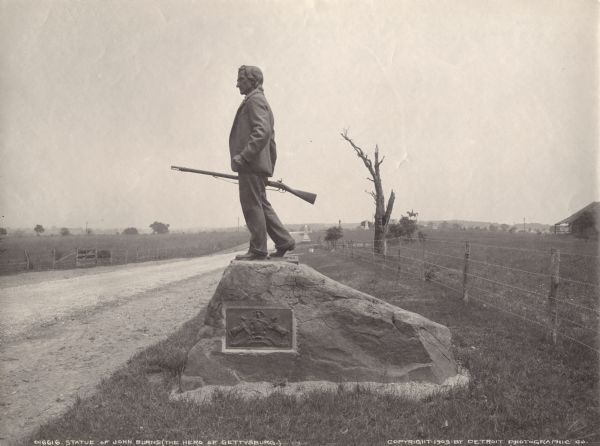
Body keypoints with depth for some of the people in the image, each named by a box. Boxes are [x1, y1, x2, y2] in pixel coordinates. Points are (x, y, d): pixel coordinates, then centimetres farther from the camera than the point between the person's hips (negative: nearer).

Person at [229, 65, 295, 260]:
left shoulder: (255, 100, -7)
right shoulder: (260, 101, 25)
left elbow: (262, 131, -21)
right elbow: (270, 136, 25)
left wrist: (243, 156, -24)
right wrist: (270, 165, 24)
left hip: (251, 164, -10)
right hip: (257, 164, 10)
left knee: (252, 205, -6)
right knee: (261, 205, 14)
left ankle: (258, 249, 0)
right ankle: (284, 241, 17)